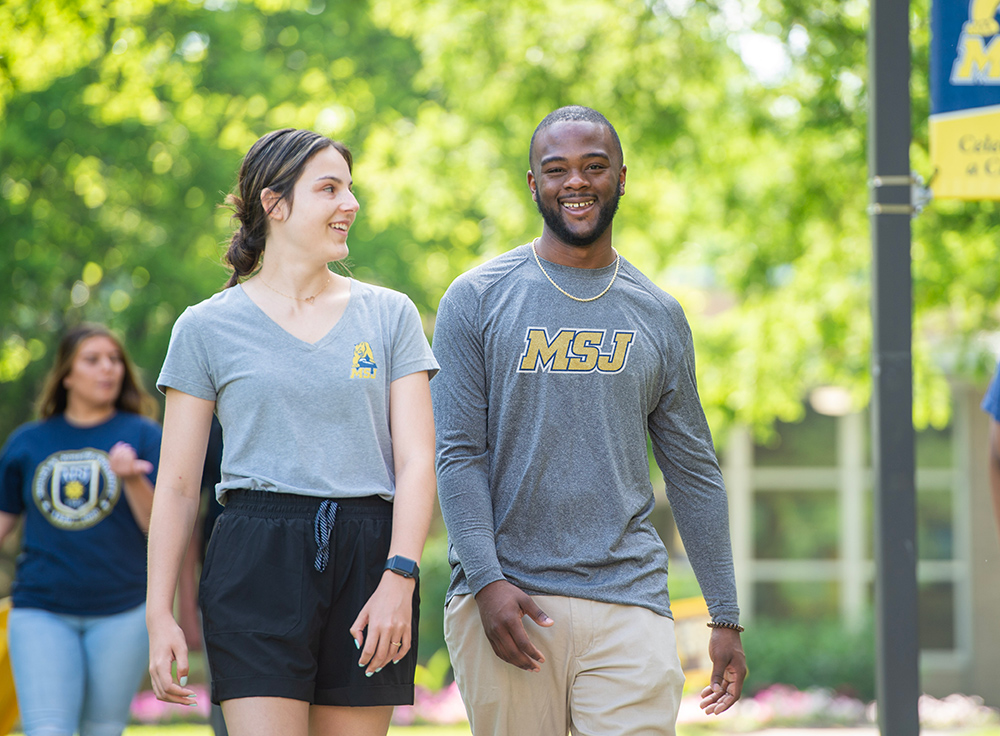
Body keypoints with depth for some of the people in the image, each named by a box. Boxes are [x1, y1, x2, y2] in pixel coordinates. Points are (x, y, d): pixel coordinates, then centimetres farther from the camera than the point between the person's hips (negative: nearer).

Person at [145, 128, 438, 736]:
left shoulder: (390, 315, 11)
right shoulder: (208, 327, 8)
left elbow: (417, 461, 3)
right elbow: (178, 485, 7)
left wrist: (399, 577, -11)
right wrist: (160, 615, 1)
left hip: (369, 559, 2)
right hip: (258, 566, -2)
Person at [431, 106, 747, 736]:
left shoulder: (660, 317, 12)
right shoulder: (476, 300, 4)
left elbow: (694, 471, 14)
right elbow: (458, 454, -2)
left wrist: (727, 618, 11)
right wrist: (487, 581, -14)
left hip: (629, 600, 2)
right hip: (507, 601, -1)